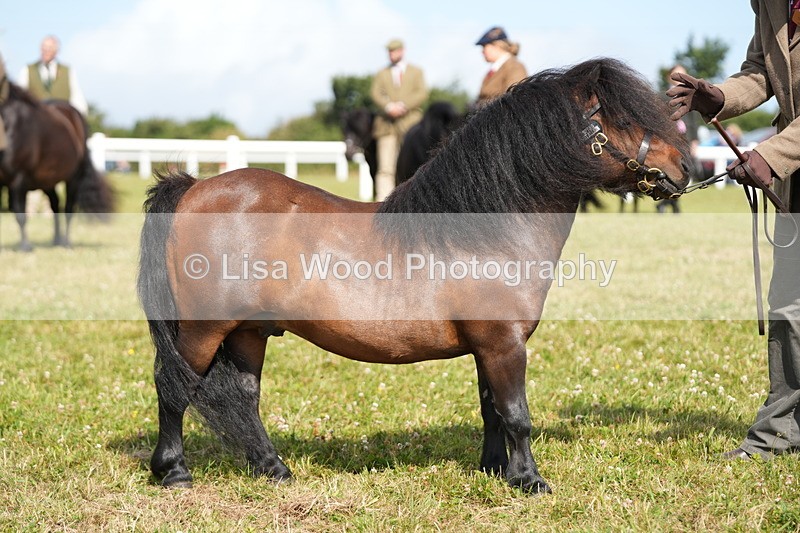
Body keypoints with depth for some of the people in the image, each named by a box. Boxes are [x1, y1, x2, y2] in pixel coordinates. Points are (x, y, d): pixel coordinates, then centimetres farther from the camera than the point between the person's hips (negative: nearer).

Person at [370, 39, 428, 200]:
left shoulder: (416, 72, 17)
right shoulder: (381, 74, 20)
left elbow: (422, 93, 2)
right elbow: (376, 94, 5)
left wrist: (402, 105, -13)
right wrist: (389, 107, -16)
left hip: (409, 123, 0)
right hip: (387, 125, 0)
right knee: (385, 169, -9)